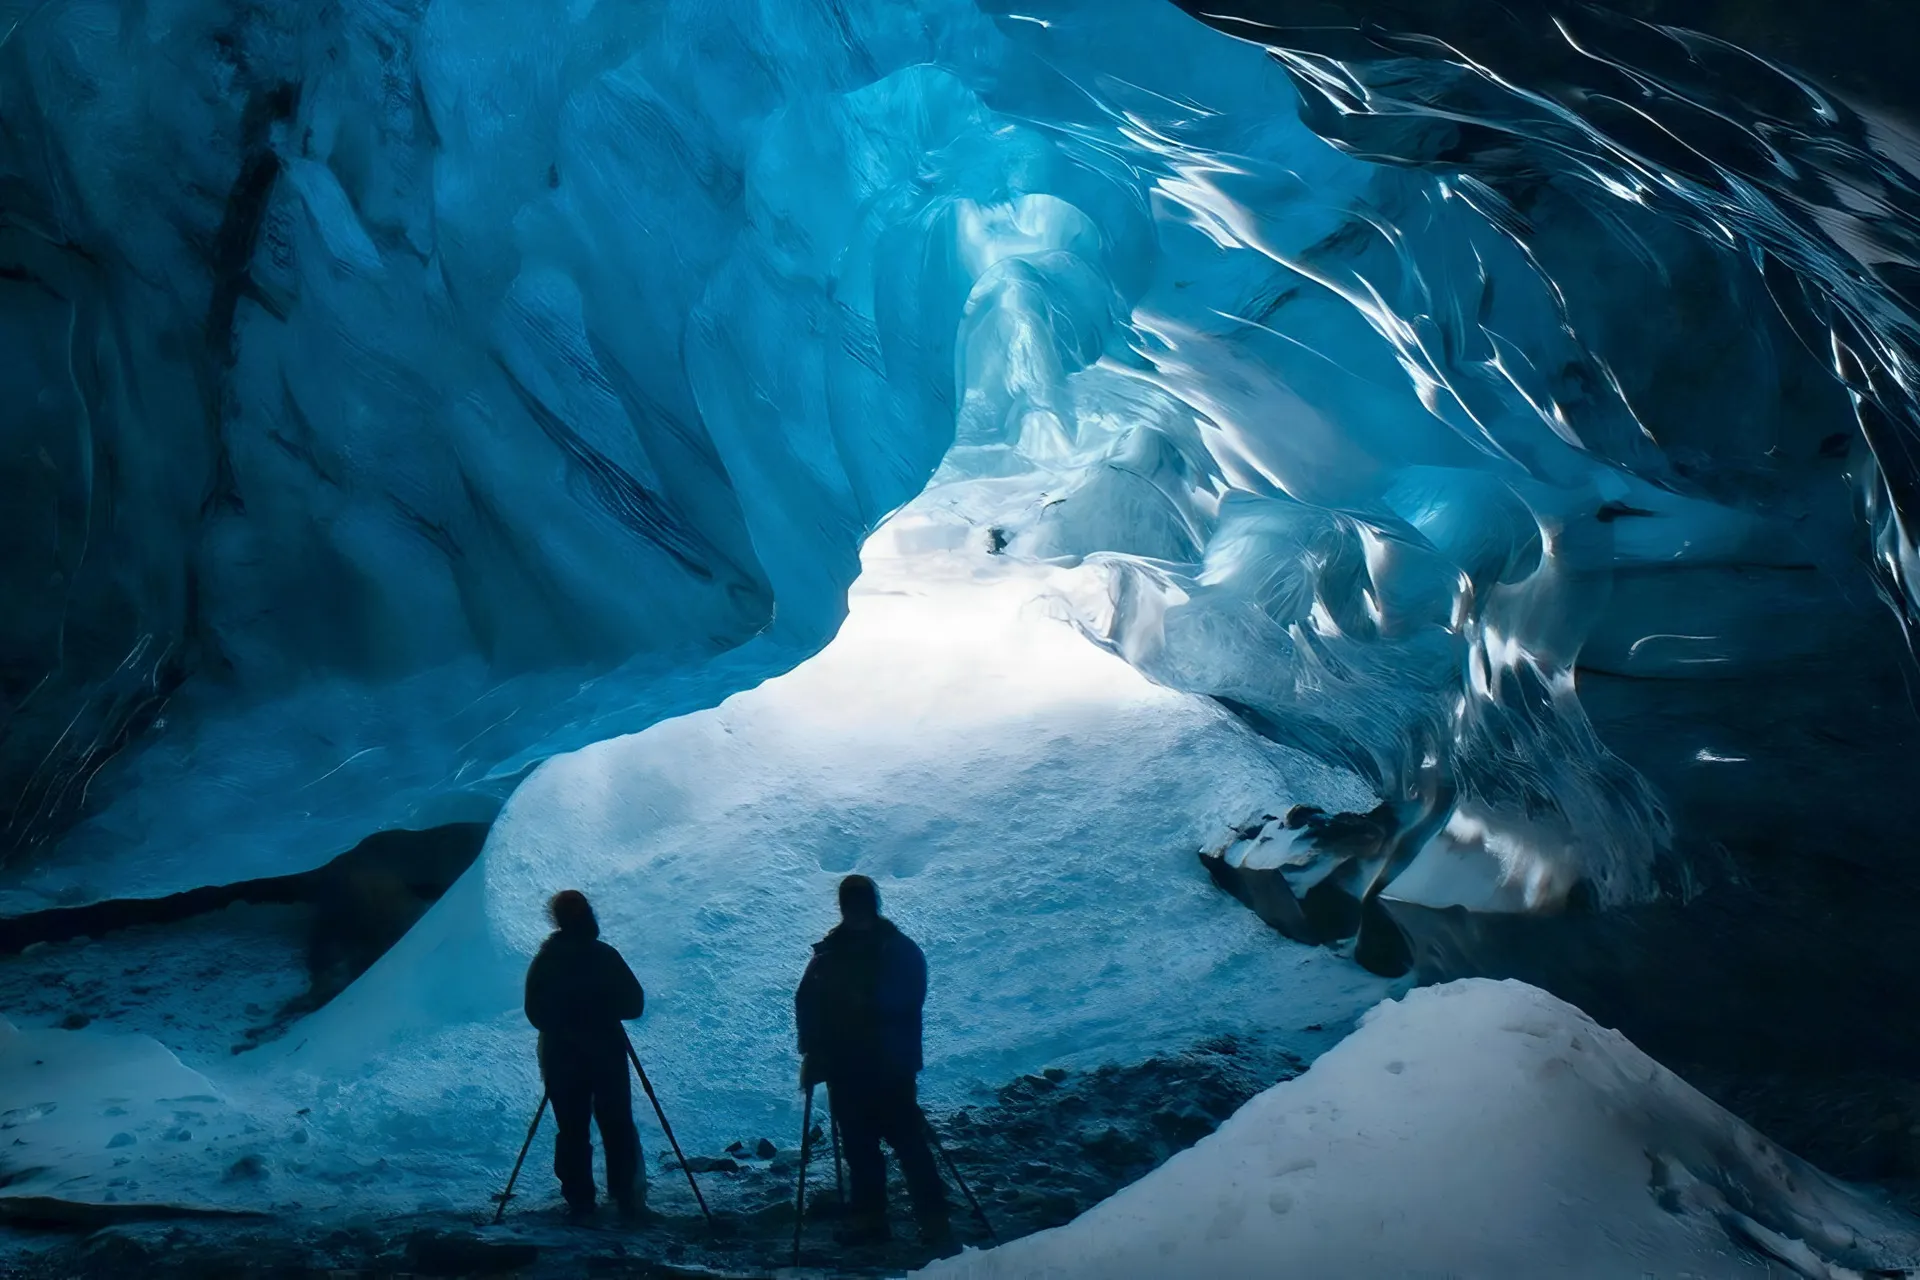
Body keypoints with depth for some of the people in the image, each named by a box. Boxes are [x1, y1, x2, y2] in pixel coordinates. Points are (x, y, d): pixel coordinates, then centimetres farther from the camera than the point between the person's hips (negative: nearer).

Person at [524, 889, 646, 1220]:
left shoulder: (544, 961, -7)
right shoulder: (605, 956, -12)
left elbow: (535, 1014, -2)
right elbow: (634, 1004, -8)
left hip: (561, 1058, 1)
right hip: (608, 1055, -1)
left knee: (572, 1130, 9)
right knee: (618, 1127, 10)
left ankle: (579, 1202, 11)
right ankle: (628, 1198, 13)